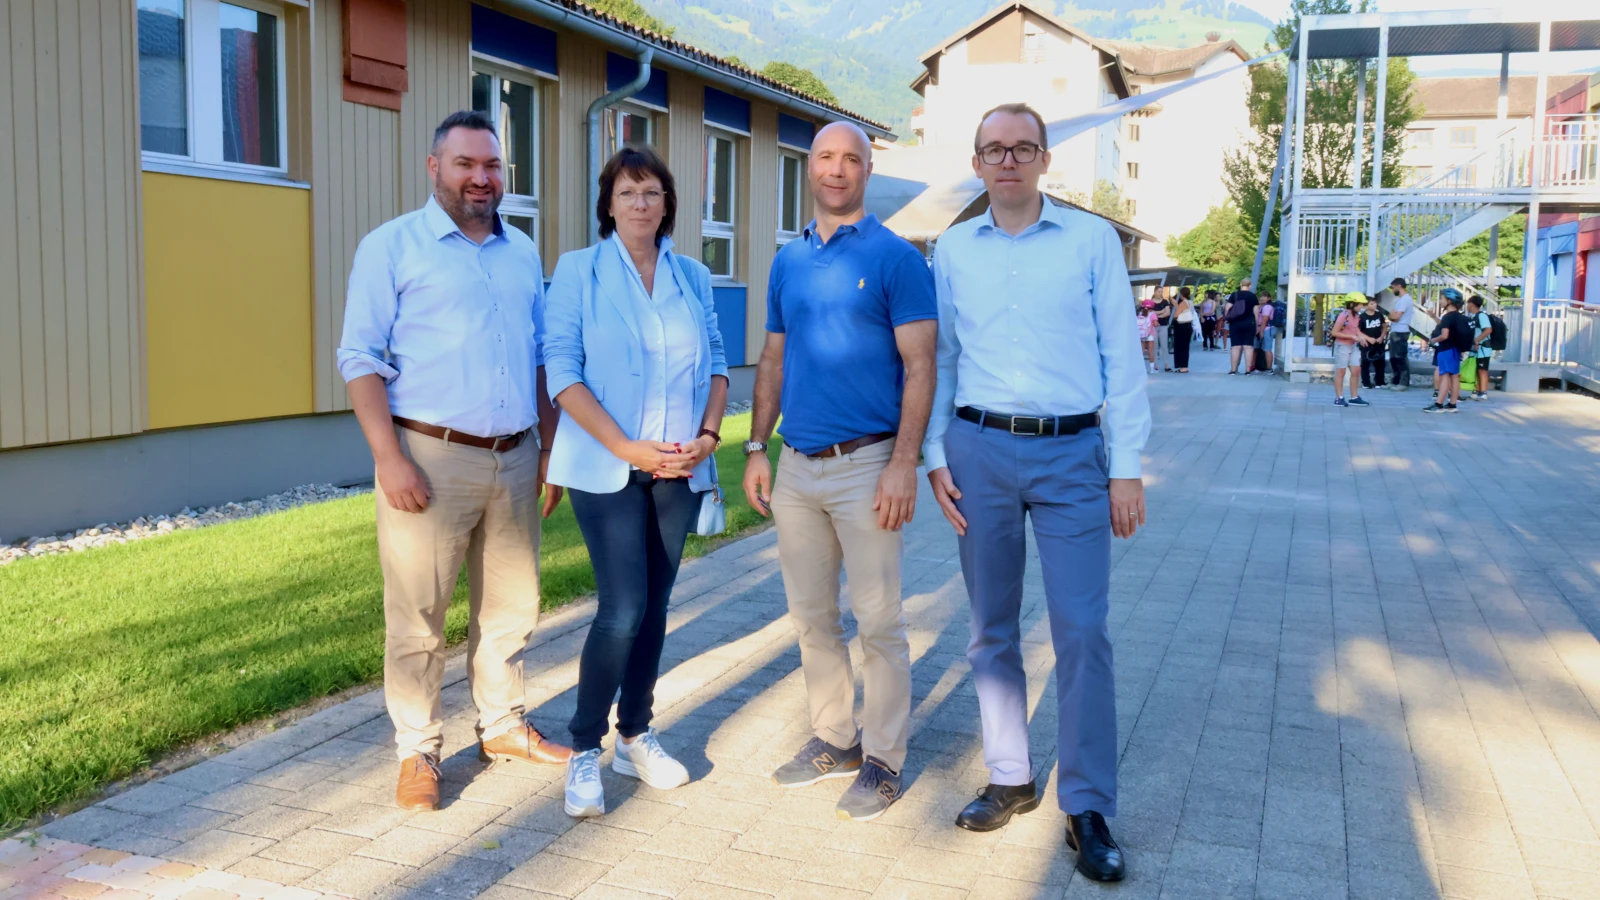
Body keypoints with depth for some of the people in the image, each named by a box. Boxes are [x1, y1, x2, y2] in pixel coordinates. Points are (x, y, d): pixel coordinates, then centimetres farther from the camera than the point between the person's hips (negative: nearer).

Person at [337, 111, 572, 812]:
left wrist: (551, 448, 13)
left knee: (510, 605, 14)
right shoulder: (392, 246, -2)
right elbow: (361, 357, -7)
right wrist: (389, 458, -15)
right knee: (417, 615, 1)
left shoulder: (522, 252, 15)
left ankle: (503, 728, 30)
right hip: (431, 457, -5)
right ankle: (418, 752, 15)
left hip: (515, 459, 5)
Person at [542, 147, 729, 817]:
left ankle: (635, 737, 24)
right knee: (623, 609, -10)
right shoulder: (579, 271, 0)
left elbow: (716, 361, 11)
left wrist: (708, 434, -6)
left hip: (679, 466, 4)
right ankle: (585, 750, 5)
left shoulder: (693, 277, 10)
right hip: (607, 466, -4)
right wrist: (627, 448, -15)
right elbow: (562, 371, -7)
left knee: (654, 605, 10)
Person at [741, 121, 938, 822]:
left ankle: (883, 759, 13)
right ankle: (834, 739, 27)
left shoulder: (895, 257, -5)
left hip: (867, 464, -6)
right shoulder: (788, 261, 12)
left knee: (877, 620, 0)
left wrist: (903, 463, -17)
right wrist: (756, 449, 9)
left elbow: (919, 367, -9)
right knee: (811, 616, 13)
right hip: (797, 467, 6)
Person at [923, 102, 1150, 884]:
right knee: (992, 628, 10)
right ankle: (1010, 778, 25)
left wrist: (1127, 468, -4)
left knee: (1082, 632, -4)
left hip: (1071, 453, -2)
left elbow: (1121, 355, 0)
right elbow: (939, 359, 10)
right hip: (979, 449, 2)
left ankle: (1088, 807, 8)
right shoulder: (953, 249, 8)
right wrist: (935, 457, 2)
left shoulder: (1091, 240, 2)